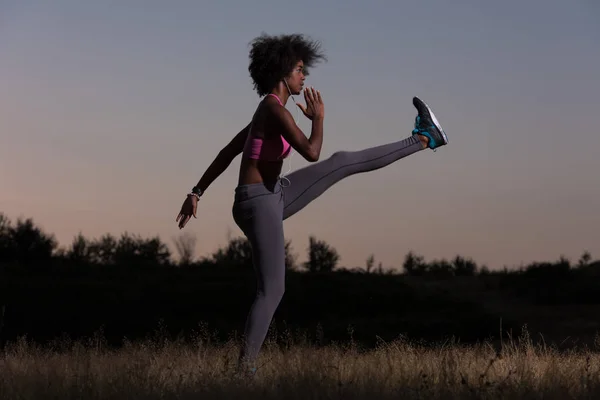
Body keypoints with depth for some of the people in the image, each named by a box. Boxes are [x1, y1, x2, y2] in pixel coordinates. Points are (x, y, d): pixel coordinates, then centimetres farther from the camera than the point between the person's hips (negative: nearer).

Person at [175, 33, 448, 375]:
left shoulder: (269, 111, 12)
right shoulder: (275, 109, -20)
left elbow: (227, 152, 16)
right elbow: (311, 154, -28)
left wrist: (197, 192, 20)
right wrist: (319, 117, -9)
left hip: (272, 197, 9)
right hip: (259, 205, -9)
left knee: (342, 162, 12)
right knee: (272, 291, -7)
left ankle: (423, 140, 21)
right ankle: (245, 369, -3)